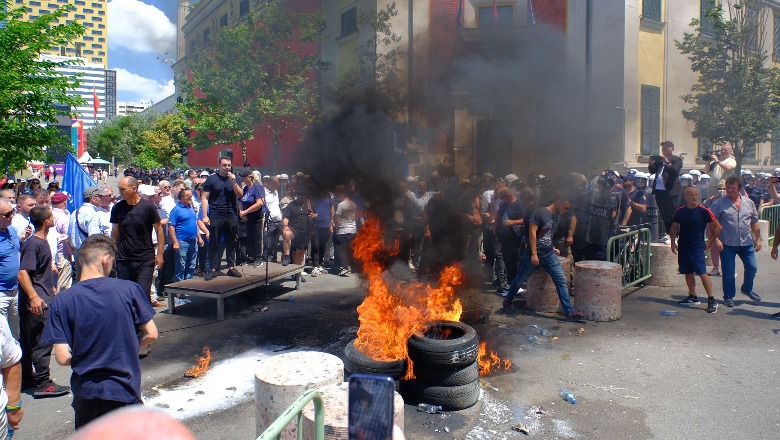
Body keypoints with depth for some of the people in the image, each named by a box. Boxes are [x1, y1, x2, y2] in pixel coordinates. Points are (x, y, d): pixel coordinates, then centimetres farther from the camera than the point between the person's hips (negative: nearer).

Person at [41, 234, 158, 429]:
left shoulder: (62, 301, -9)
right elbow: (151, 334, -5)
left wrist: (86, 357, 11)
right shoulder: (129, 289, -10)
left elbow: (63, 358, -10)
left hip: (86, 393, 1)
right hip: (125, 391, -1)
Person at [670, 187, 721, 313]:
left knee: (702, 273, -13)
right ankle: (693, 297, 25)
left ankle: (712, 300, -7)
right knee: (688, 273, 12)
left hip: (697, 247, -5)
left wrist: (709, 242, -1)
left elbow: (718, 227, -1)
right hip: (683, 247, 5)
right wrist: (673, 242, 9)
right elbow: (674, 228, 16)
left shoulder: (704, 211, -8)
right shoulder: (680, 211, 4)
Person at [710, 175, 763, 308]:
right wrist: (716, 239, -14)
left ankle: (747, 288, 33)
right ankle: (728, 297, 15)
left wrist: (758, 239, 8)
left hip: (746, 243, 4)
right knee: (728, 272, 2)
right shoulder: (719, 203, -5)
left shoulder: (748, 202, 8)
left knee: (752, 267, 6)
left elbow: (754, 222, 13)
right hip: (727, 244, -4)